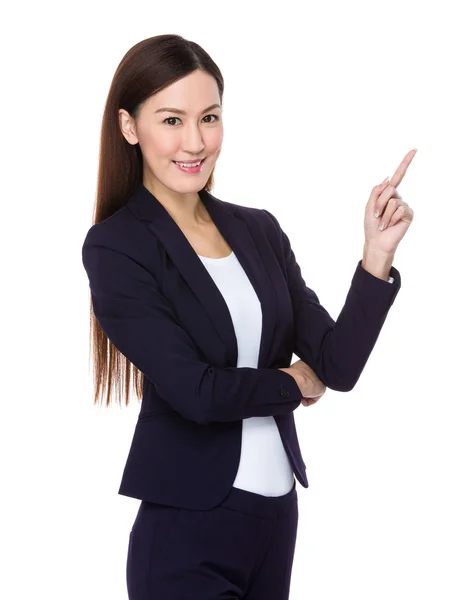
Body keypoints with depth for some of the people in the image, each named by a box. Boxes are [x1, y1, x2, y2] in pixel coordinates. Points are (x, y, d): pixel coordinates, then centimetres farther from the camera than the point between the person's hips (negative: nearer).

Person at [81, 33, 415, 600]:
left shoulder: (260, 230, 6)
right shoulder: (115, 246, -10)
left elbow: (337, 366, 0)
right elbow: (193, 390, -16)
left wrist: (377, 254, -11)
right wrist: (293, 382, 0)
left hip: (278, 510, 5)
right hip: (188, 531, -5)